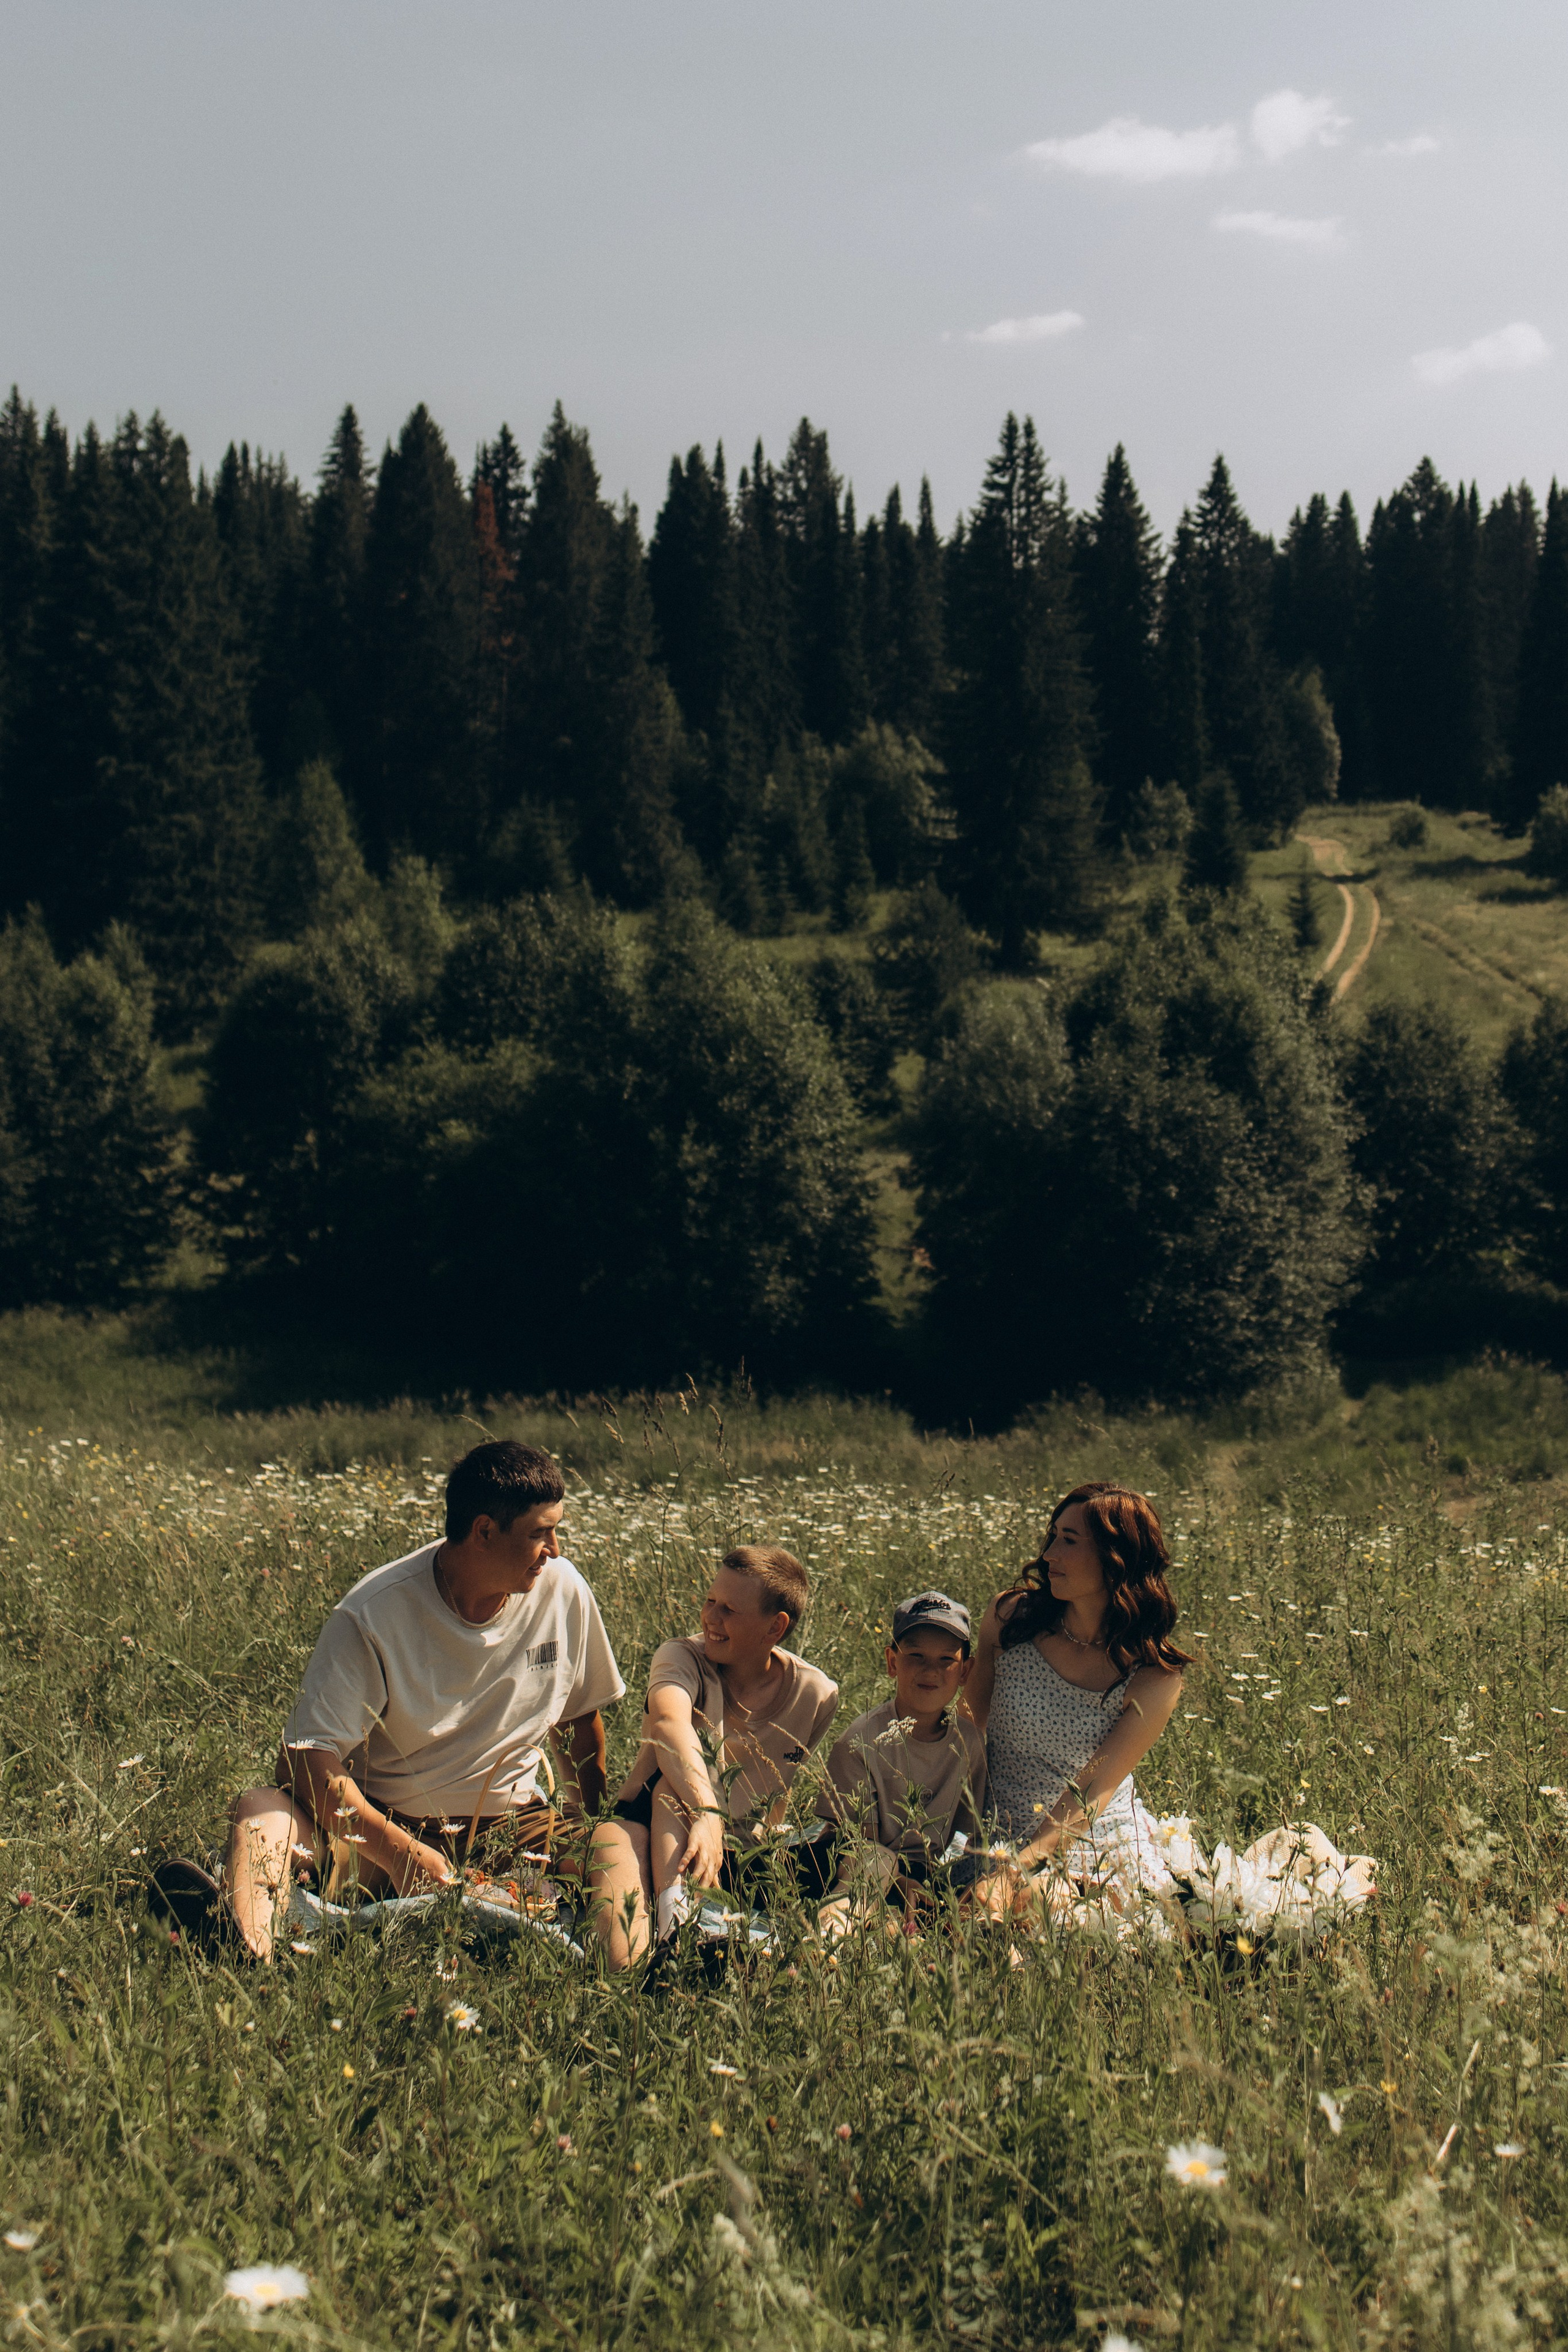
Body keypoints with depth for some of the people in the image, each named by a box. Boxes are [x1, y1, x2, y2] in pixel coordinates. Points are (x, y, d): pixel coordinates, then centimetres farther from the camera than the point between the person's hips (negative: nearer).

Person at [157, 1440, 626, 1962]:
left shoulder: (561, 1591, -5)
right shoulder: (374, 1613, -16)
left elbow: (581, 1716, 12)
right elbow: (311, 1759, -22)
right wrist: (400, 1851, -34)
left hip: (509, 1824, 2)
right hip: (383, 1820, -2)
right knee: (263, 1811, -31)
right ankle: (247, 1942, -60)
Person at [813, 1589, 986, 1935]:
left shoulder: (967, 1741, 2)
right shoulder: (860, 1742, -10)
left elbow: (967, 1832, 7)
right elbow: (860, 1839, -11)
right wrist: (902, 1884, -30)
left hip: (931, 1875, 4)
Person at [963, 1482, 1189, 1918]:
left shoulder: (1155, 1677, -12)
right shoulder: (1010, 1616, -7)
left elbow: (1093, 1792, -16)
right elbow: (972, 1722, 6)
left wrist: (1014, 1871, -27)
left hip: (1109, 1848, 1)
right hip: (1005, 1842, -1)